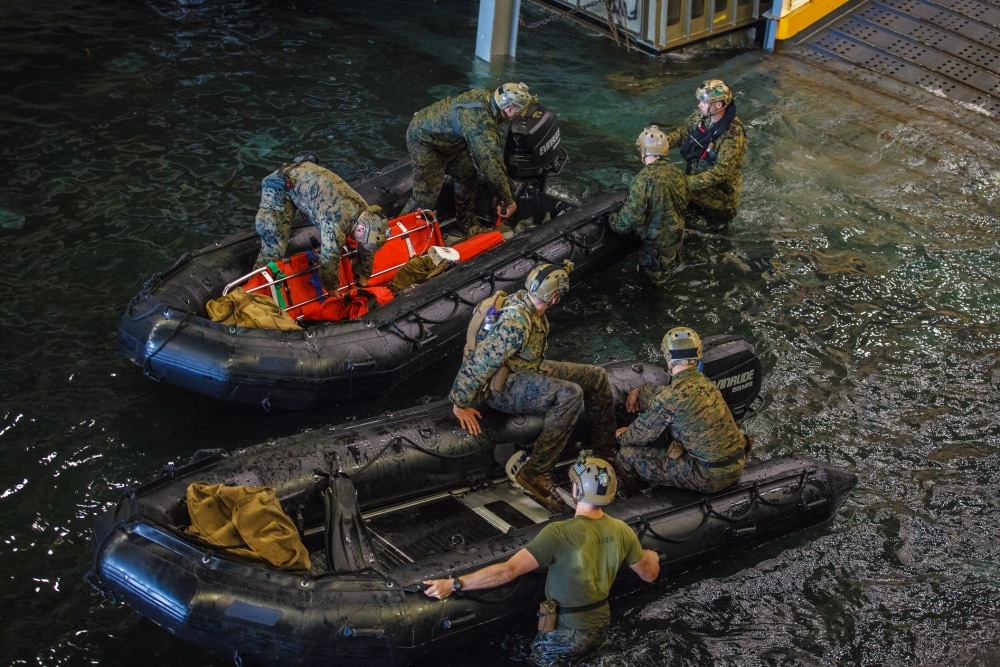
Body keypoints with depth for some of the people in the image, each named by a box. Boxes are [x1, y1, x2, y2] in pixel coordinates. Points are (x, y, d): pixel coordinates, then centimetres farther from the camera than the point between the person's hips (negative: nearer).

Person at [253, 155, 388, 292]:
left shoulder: (365, 213, -10)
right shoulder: (337, 223, -35)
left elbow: (367, 248, 6)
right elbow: (329, 260, -26)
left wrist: (363, 281, 11)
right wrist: (333, 291, -11)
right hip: (280, 185, -8)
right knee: (275, 246, -15)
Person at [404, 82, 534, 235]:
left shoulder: (486, 96, -10)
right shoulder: (481, 123, -37)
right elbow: (490, 164, -36)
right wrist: (508, 201, -28)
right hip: (423, 139, -9)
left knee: (468, 177, 11)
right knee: (426, 195, -11)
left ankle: (468, 227, 24)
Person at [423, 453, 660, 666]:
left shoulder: (559, 534, -26)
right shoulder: (622, 531, -9)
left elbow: (507, 571, -29)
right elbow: (649, 574, 7)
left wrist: (453, 584, -25)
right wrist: (651, 556, 31)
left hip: (566, 638, -7)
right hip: (600, 631, 7)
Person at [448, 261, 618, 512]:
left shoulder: (525, 301, 0)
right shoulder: (516, 321, -29)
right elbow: (480, 360, -27)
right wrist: (459, 404, -22)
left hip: (530, 370, 10)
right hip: (504, 386, -10)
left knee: (597, 376, 8)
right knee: (570, 394, -33)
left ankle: (605, 452, 17)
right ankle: (535, 474, -27)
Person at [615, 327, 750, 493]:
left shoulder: (670, 398, -18)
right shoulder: (705, 382, 4)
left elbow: (641, 435, -2)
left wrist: (622, 436, 18)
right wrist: (639, 391, 29)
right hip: (737, 465, 7)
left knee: (628, 454, -6)